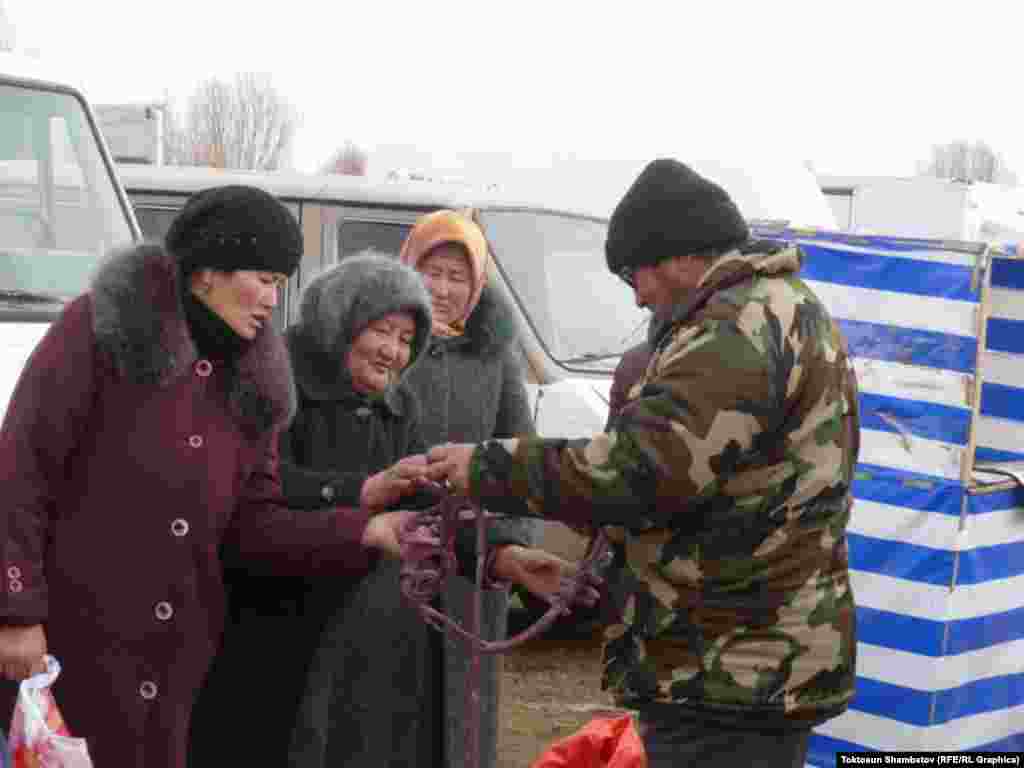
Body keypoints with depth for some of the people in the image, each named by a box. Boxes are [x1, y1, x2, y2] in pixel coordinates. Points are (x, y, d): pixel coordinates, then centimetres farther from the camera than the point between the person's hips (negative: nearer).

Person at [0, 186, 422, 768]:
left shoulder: (251, 384, 12)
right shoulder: (103, 327, -6)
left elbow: (253, 524, 7)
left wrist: (364, 533, -7)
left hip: (172, 655, 6)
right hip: (70, 637, -6)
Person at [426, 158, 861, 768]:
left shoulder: (743, 327, -18)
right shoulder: (788, 309, 18)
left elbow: (634, 471, -26)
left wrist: (488, 470, -15)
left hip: (732, 678, -11)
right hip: (761, 668, 11)